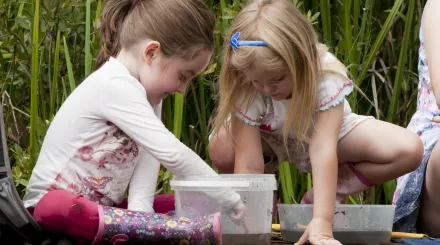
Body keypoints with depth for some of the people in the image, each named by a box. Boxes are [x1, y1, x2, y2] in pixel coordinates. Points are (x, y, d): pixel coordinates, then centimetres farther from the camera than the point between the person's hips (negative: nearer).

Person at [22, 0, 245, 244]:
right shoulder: (115, 86, -23)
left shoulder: (144, 90, 7)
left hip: (100, 205, 9)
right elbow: (172, 154, -29)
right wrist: (232, 202, -24)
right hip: (53, 202, -9)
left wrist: (139, 214, -26)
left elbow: (150, 157, -8)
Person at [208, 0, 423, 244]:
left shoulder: (326, 75, -37)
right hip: (271, 139, 0)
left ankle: (325, 194, -8)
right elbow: (248, 165, -33)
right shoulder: (246, 90, -32)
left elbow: (323, 150, -43)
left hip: (327, 134, 0)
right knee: (221, 149, -34)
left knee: (409, 150, -25)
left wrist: (321, 222, -50)